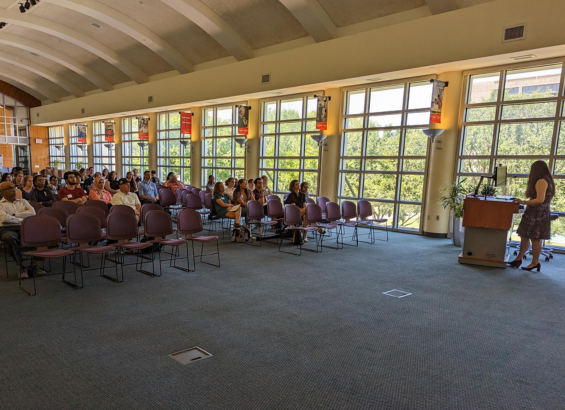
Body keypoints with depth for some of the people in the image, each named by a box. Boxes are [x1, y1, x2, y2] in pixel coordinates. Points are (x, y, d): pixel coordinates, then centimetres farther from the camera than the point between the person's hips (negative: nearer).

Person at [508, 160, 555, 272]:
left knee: (535, 238, -3)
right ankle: (519, 259, 14)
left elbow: (540, 200, -21)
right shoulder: (547, 180, 18)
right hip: (539, 214, 10)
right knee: (524, 236, 10)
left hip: (537, 215, -10)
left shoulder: (541, 181, -13)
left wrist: (522, 202, -16)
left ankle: (535, 262, 5)